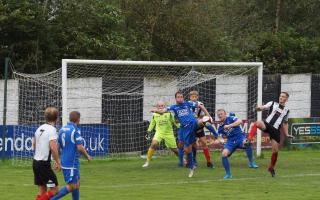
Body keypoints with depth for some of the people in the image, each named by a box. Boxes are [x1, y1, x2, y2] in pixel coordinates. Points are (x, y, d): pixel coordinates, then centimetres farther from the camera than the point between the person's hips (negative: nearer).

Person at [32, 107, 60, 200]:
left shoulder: (40, 128, 10)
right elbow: (53, 148, -24)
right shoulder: (52, 130, -14)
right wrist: (58, 162, -15)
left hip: (36, 161, 9)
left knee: (42, 189, 13)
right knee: (54, 190, -5)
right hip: (44, 163, -9)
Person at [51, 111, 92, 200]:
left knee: (77, 184, 16)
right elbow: (80, 147, -18)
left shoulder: (62, 129, 9)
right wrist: (87, 156, -2)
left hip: (64, 161, 8)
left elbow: (58, 146, 12)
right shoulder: (75, 130, -14)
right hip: (72, 162, -8)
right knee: (71, 187, -7)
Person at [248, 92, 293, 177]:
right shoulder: (273, 104, 11)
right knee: (257, 123, -38)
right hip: (267, 124, -2)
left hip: (276, 130, 2)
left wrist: (287, 134, 20)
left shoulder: (286, 111, 19)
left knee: (275, 150, -1)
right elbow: (263, 108, -2)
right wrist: (259, 108, -26)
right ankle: (249, 139, -46)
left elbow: (285, 123, 28)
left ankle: (271, 167, 22)